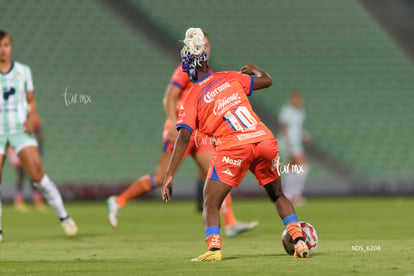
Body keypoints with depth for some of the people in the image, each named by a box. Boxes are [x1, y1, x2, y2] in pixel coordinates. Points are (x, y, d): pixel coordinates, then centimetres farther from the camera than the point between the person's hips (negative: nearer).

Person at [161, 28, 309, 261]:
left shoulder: (193, 97, 5)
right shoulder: (230, 78, 15)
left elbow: (184, 136, -6)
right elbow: (266, 81, 28)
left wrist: (169, 175, -7)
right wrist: (253, 69, 52)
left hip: (234, 147, -4)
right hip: (265, 140, 4)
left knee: (211, 203, 4)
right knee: (278, 195, 25)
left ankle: (214, 248, -20)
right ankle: (299, 240, 10)